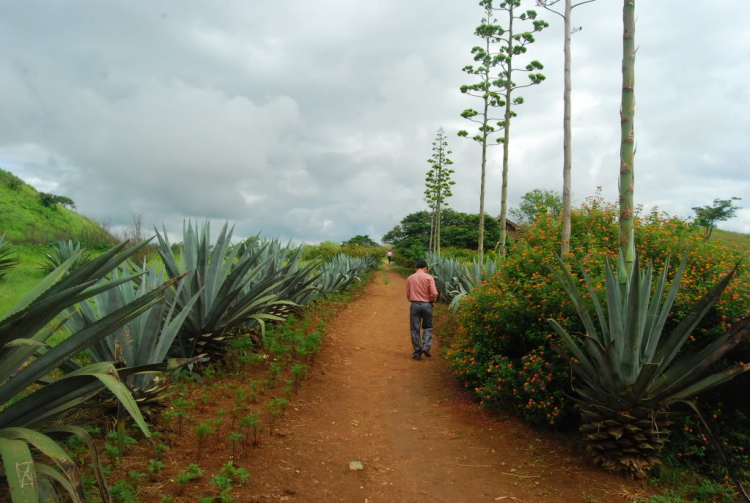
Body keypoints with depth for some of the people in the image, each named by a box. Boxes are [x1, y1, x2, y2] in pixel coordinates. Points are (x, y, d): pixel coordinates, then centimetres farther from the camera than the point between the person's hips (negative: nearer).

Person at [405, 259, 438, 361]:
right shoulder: (429, 277, -4)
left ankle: (417, 352, 6)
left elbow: (408, 295, 8)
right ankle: (426, 346, -2)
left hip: (414, 305, 1)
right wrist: (432, 300, 10)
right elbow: (434, 293, -9)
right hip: (427, 304, -1)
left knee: (415, 329, 6)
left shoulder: (410, 278, 3)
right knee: (428, 327, 15)